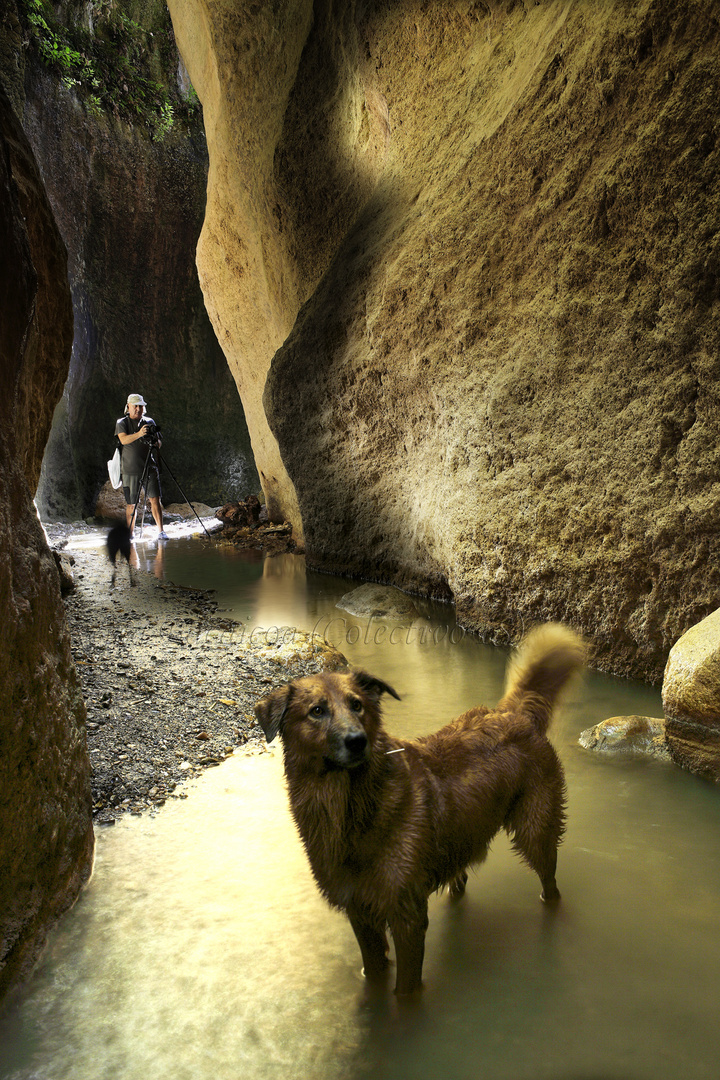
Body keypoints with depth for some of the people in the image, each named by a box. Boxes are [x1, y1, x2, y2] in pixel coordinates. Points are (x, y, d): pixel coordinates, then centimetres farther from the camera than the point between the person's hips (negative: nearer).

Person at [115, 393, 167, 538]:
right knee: (131, 503, 4)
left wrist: (156, 442, -11)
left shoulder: (149, 421, 12)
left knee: (155, 499, -6)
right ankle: (129, 532, 17)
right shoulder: (122, 423, 3)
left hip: (150, 467, 2)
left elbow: (159, 443, 13)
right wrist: (139, 434, -32)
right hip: (131, 469, -2)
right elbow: (123, 439, -16)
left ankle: (160, 531, -3)